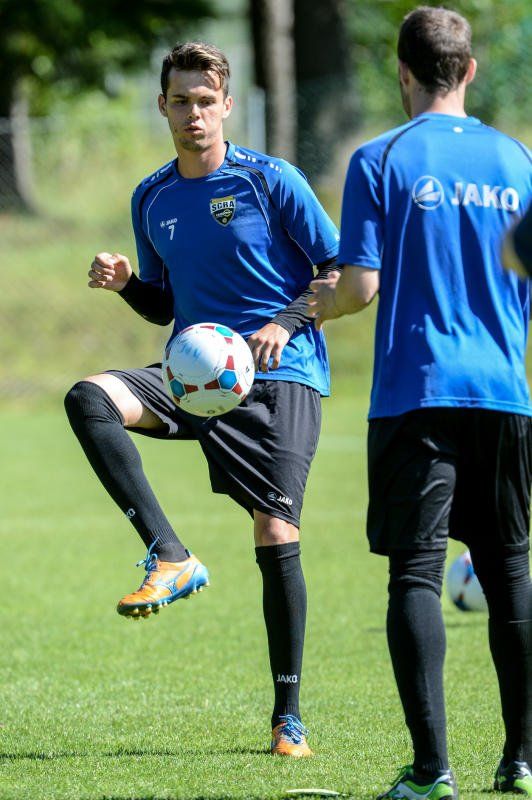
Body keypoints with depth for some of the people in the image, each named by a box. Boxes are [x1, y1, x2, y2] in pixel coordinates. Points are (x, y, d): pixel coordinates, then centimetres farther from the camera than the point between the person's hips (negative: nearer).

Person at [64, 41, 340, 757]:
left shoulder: (270, 180, -2)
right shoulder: (152, 199, 13)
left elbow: (342, 274, -1)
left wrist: (285, 323, -17)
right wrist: (126, 283, 1)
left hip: (280, 376, -4)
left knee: (277, 537, -12)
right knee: (89, 399, -25)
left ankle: (289, 716, 2)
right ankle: (171, 558, -28)